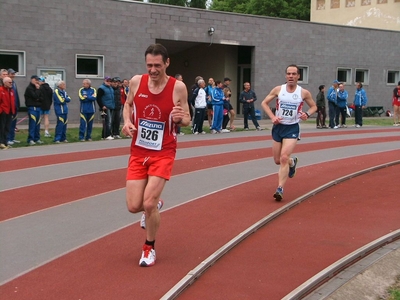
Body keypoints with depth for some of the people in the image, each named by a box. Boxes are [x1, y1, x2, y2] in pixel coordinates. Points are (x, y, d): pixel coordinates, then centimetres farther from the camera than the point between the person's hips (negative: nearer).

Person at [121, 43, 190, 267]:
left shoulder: (178, 87, -11)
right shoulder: (136, 81, -4)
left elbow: (187, 121, -1)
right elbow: (128, 105, 14)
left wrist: (180, 118, -25)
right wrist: (127, 122, -7)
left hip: (163, 153, -3)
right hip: (138, 152, 3)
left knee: (148, 203, -12)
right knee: (134, 206, 0)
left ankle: (150, 248, 14)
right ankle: (155, 205, 38)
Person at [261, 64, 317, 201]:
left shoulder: (304, 92, -5)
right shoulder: (278, 89, -3)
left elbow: (314, 106, 10)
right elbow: (264, 103, 5)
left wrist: (307, 114, -12)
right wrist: (272, 117, -10)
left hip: (292, 128, -3)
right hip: (278, 127, 3)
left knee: (284, 158, -18)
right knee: (278, 160, 10)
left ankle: (280, 189, -13)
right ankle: (292, 162, 45)